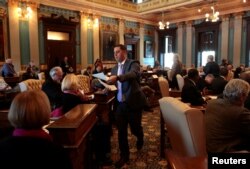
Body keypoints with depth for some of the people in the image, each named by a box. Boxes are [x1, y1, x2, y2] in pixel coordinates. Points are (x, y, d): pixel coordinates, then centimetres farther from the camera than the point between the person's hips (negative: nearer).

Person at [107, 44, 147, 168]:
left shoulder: (133, 64, -10)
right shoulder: (114, 68, 11)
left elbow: (133, 74, -32)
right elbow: (115, 84, 13)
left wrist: (117, 78, -46)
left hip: (133, 102, -5)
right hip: (120, 103, 5)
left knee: (135, 128, 9)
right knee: (121, 131, 6)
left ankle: (140, 138, 46)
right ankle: (124, 156, 23)